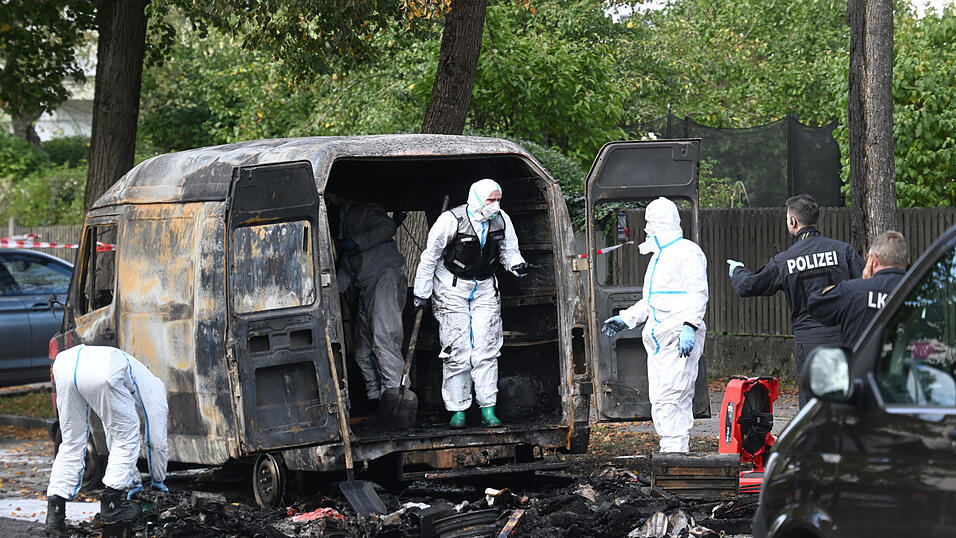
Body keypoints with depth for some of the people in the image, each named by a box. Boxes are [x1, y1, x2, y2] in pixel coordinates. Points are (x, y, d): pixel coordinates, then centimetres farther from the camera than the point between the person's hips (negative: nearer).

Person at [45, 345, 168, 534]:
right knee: (126, 437, 15)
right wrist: (158, 480, 44)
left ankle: (55, 510, 9)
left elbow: (113, 438, 51)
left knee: (72, 442, 19)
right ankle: (111, 503, 13)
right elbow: (157, 442, 30)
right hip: (101, 373, -7)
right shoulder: (156, 389, 30)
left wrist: (133, 481, 55)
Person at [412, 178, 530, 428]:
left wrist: (517, 265, -15)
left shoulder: (502, 221, -6)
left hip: (485, 289, 3)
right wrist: (421, 293, -3)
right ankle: (457, 410, 3)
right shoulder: (451, 221, -18)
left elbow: (509, 251, 9)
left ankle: (488, 409, 0)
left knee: (486, 349, -3)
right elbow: (430, 257, -8)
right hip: (452, 289, -3)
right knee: (456, 351, -6)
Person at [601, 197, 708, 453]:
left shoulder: (687, 252, -6)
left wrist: (690, 326, -24)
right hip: (659, 340, 10)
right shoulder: (659, 256, 24)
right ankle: (671, 451, 10)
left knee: (669, 398, -16)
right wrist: (625, 319, 26)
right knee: (659, 399, 7)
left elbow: (697, 294, -14)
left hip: (681, 339, -10)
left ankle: (675, 451, -17)